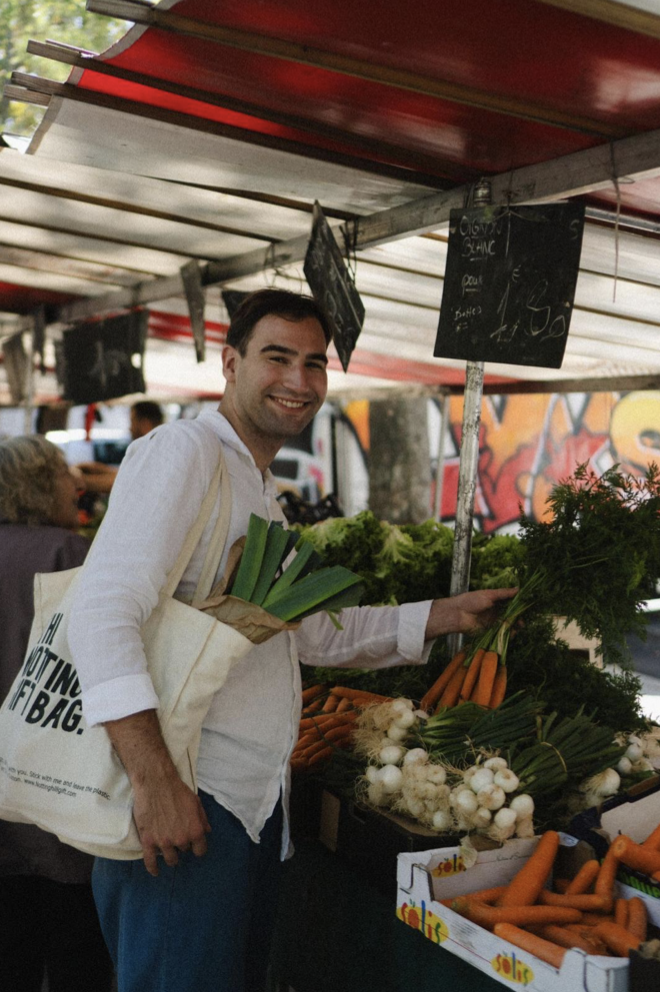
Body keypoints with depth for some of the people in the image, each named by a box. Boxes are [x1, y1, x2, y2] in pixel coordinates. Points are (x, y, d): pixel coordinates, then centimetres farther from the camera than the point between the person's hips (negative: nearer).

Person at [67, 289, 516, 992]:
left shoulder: (261, 492, 20)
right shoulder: (183, 450, -10)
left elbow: (315, 634, 23)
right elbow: (102, 616, -21)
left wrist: (448, 614, 19)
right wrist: (154, 781, -27)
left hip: (256, 802, 9)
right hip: (184, 802, -9)